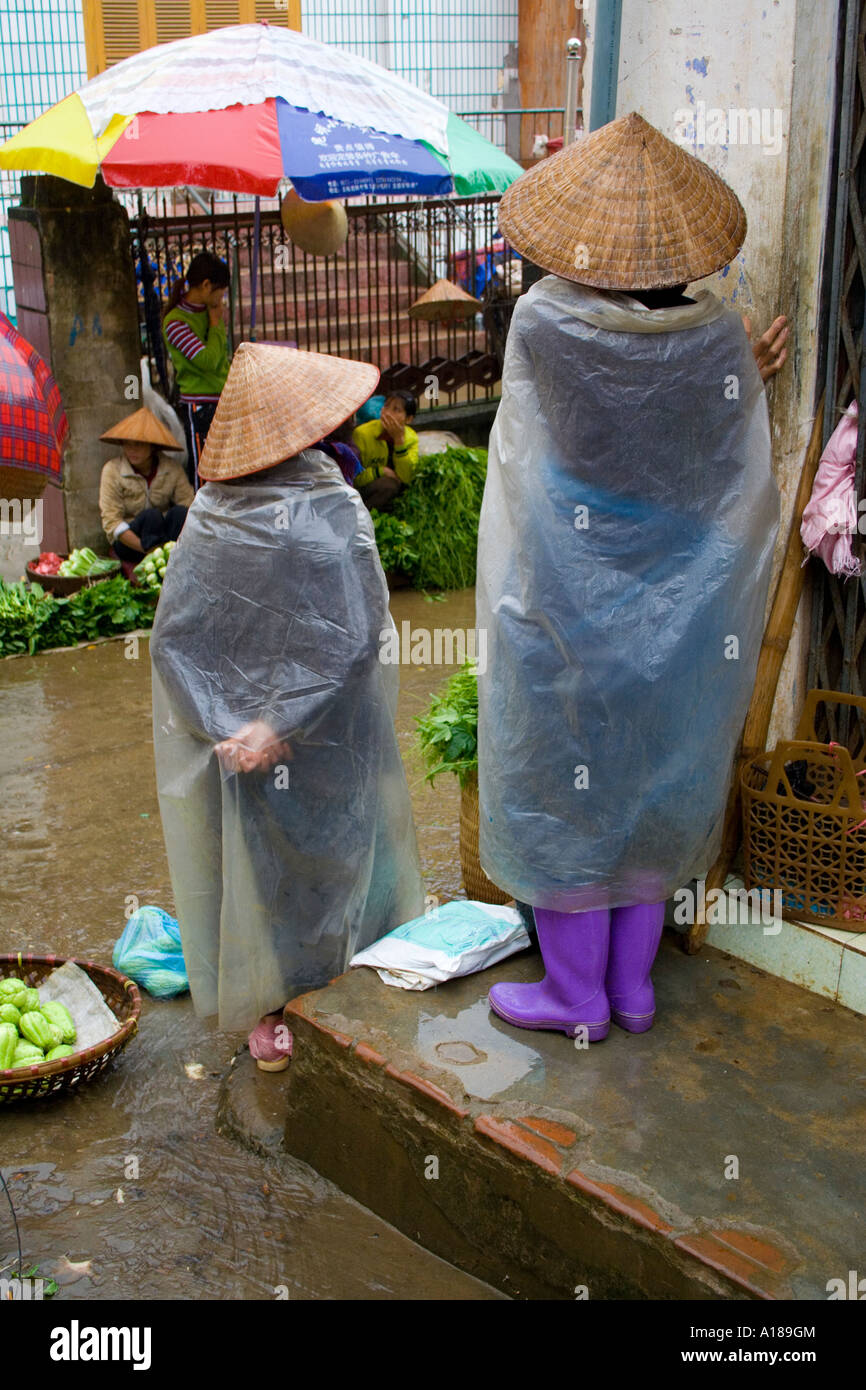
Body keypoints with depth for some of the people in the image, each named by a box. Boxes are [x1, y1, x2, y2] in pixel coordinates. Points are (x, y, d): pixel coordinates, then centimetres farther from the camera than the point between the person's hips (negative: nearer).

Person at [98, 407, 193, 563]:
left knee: (179, 512, -26)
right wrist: (146, 548, -26)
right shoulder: (112, 470, -8)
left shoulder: (172, 469, -4)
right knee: (152, 515, -30)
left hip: (165, 535, 2)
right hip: (127, 543, -2)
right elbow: (111, 522, -14)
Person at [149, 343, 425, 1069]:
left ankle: (263, 1017, 28)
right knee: (327, 857, 16)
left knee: (248, 858, 16)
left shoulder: (209, 513, -7)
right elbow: (349, 642, -23)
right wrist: (278, 724, -19)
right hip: (322, 750, -3)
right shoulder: (333, 513, -17)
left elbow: (171, 637, -9)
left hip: (233, 741, 3)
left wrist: (229, 728, -11)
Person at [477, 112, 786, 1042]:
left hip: (568, 618, -3)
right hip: (676, 618, 4)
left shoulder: (542, 322, -18)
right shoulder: (719, 337, -10)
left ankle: (577, 999, 26)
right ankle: (633, 990, 33)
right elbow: (740, 485, -3)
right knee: (653, 793, 18)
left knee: (566, 797, 12)